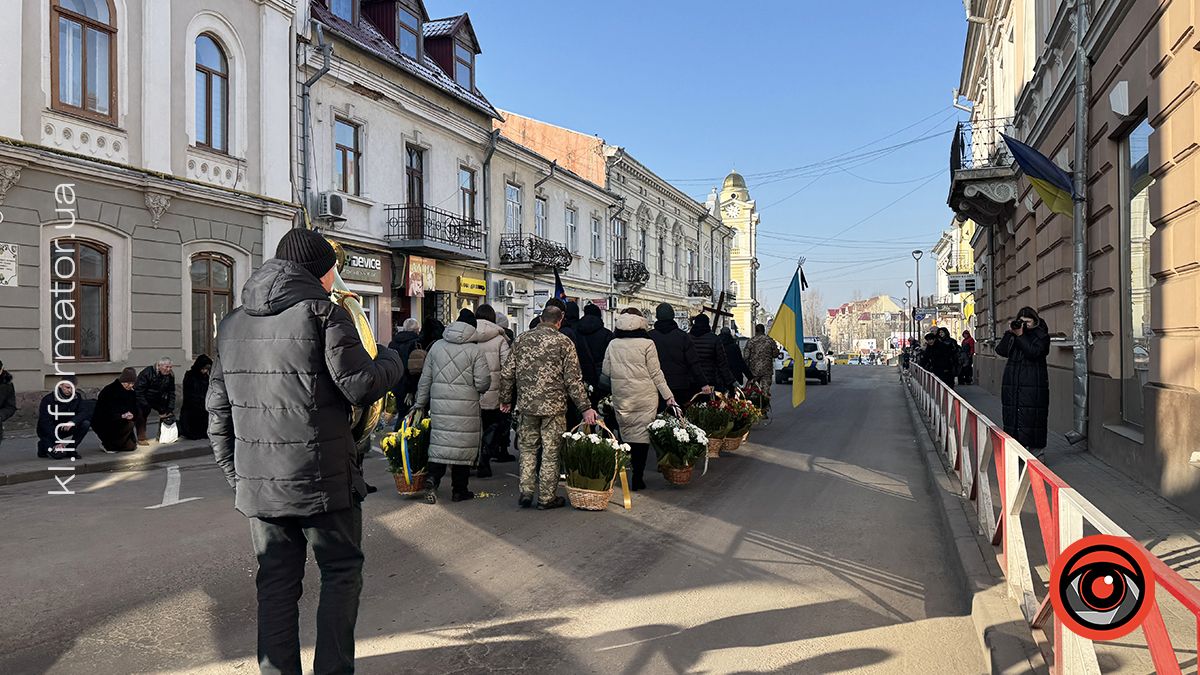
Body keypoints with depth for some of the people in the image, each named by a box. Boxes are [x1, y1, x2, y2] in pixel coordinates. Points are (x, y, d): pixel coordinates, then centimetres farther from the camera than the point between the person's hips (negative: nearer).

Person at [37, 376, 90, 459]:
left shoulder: (78, 397, -7)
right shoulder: (48, 399, -20)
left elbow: (86, 412, -18)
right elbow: (45, 423, -24)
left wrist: (73, 421, -39)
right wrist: (57, 442, -32)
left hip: (66, 429, 4)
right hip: (49, 431, -4)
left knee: (86, 423, -23)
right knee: (57, 454, -25)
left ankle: (70, 449, -5)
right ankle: (43, 445, 10)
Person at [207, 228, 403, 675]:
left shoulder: (233, 323, 12)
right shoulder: (323, 311, -9)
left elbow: (218, 409, 14)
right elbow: (361, 386, -15)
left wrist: (234, 472, 21)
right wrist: (391, 360, 5)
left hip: (259, 484, 6)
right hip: (323, 479, -5)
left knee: (276, 582, 14)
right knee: (341, 571, 10)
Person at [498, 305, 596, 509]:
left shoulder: (521, 340, 5)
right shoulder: (564, 342, -6)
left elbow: (507, 373, 6)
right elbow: (573, 379, -9)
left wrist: (505, 400, 18)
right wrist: (585, 408, -6)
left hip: (527, 405, 3)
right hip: (553, 407, -3)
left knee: (528, 449, 16)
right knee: (551, 452, 6)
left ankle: (526, 493, 15)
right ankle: (547, 498, 12)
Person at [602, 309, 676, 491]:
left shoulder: (613, 344, 1)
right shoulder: (647, 344, -7)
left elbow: (606, 371, 6)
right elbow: (655, 373, -5)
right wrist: (668, 396, 2)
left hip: (621, 396, 3)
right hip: (645, 396, -3)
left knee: (626, 433, 12)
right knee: (642, 434, 3)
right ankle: (637, 479, 4)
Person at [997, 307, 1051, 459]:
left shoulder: (1041, 335, 0)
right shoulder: (1013, 333, 12)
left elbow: (1033, 352, -16)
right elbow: (1000, 350, 1)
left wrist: (1020, 336, -17)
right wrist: (1009, 333, -7)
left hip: (1033, 385, -4)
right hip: (1012, 384, 5)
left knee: (1032, 418, -4)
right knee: (1012, 417, 6)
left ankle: (1037, 453, 4)